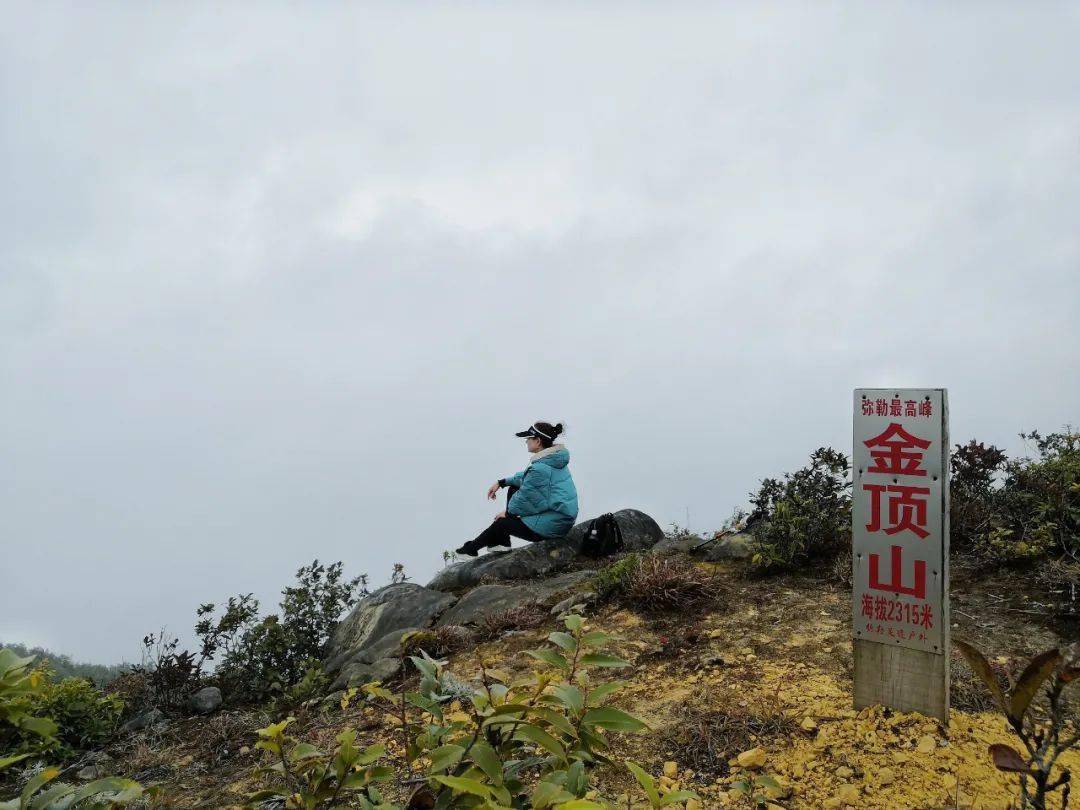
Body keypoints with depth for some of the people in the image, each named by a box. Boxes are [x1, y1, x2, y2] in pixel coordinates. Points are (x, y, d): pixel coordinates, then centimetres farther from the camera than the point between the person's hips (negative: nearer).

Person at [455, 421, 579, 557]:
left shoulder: (540, 468, -25)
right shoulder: (554, 458, 6)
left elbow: (525, 498, -16)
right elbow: (527, 476, 20)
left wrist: (508, 512, 3)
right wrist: (501, 482, 16)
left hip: (553, 526, -9)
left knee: (501, 523, 9)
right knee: (513, 489, 19)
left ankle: (470, 549, 34)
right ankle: (502, 542, 25)